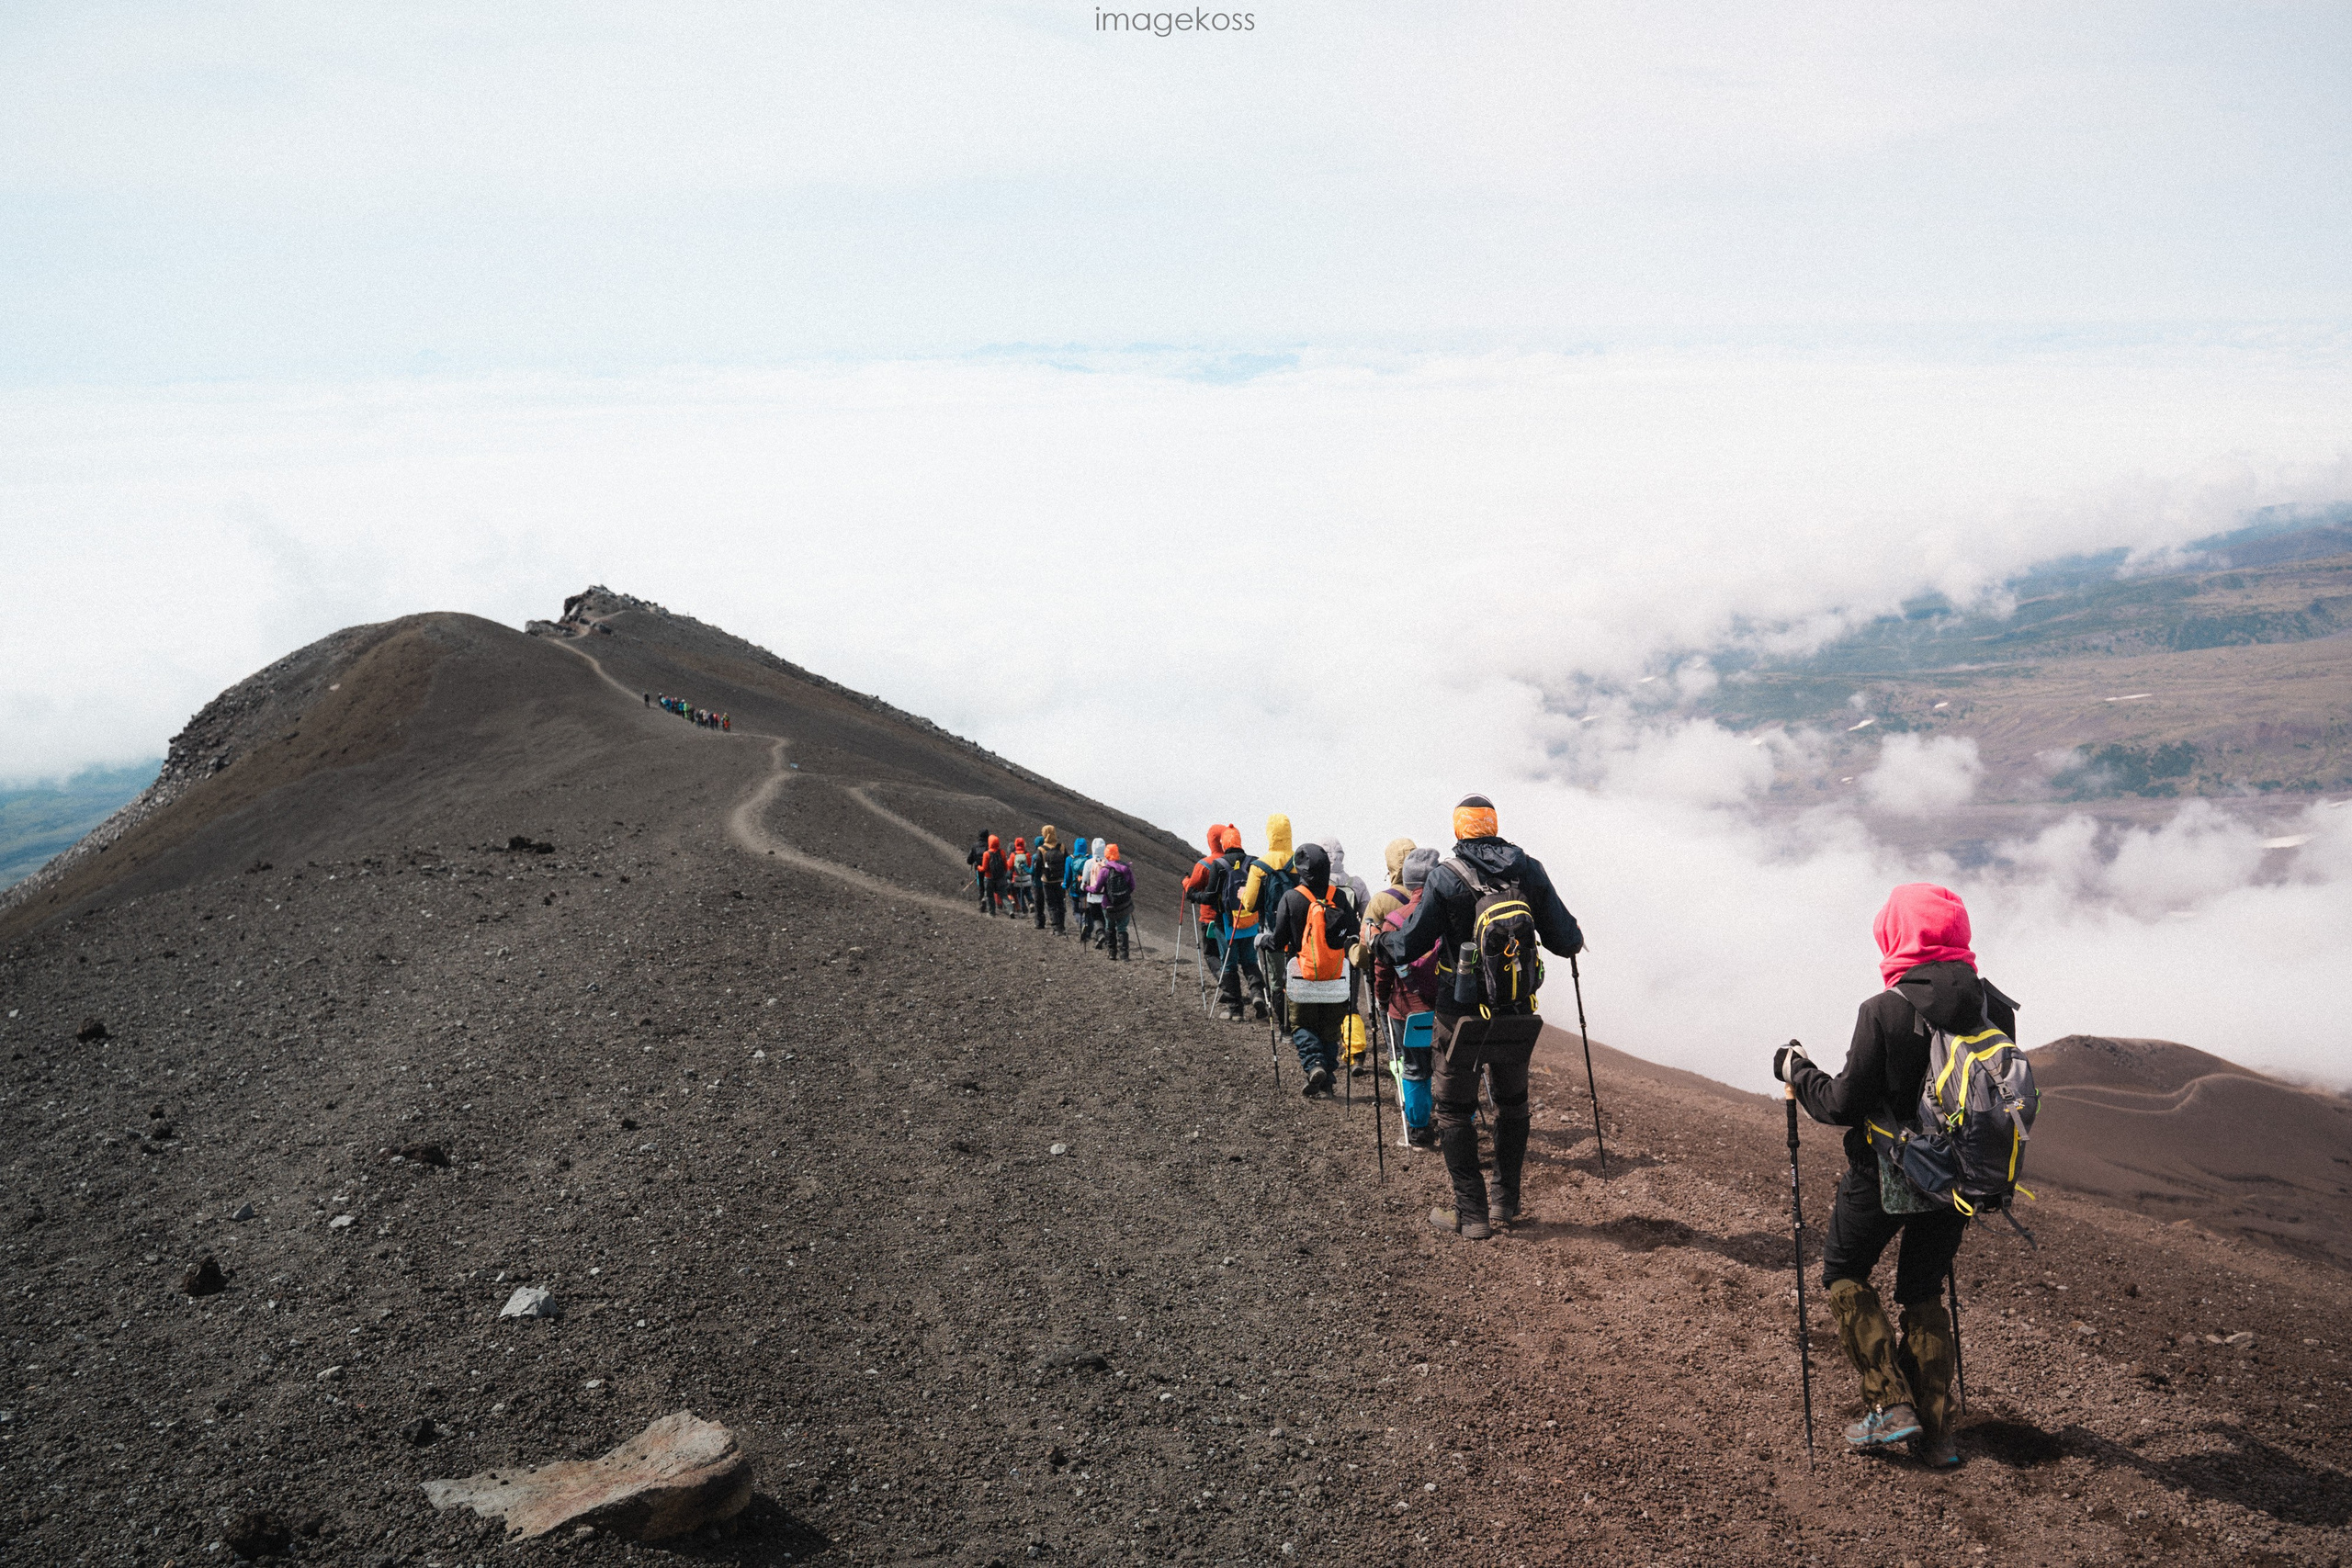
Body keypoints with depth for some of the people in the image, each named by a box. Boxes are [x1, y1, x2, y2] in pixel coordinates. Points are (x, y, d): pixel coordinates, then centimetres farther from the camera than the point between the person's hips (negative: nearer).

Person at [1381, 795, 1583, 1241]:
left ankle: (1471, 1214, 10)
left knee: (1455, 1110, 10)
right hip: (1518, 1016, 4)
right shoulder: (1529, 870, -2)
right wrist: (1574, 940, 25)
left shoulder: (1446, 877, -12)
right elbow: (1564, 940, 1)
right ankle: (1506, 1201, 30)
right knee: (1511, 1104, 23)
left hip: (1462, 1018, -4)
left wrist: (1378, 942, 11)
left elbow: (1409, 946, -10)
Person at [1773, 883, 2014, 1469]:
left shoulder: (1885, 1011, -21)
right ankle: (1935, 1435, 21)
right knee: (1924, 1292, 20)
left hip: (1886, 1174, -5)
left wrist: (1796, 1070, 2)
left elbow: (1842, 1105, -15)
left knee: (1843, 1273, 17)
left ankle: (1890, 1404, 6)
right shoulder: (1996, 1008, -5)